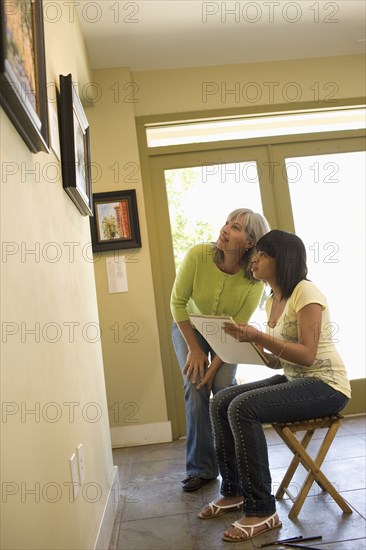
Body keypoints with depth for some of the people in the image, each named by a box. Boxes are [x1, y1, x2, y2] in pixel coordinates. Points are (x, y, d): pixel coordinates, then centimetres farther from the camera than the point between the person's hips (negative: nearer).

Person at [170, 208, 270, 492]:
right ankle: (201, 468, 1)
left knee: (224, 386, -17)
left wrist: (215, 366, -23)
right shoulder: (198, 255, -29)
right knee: (196, 389, -14)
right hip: (189, 327, 0)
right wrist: (194, 350, -17)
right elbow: (178, 302, -18)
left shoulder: (254, 279, -27)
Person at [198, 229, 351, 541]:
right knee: (220, 403, -4)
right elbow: (277, 361, 12)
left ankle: (261, 510, -15)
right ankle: (234, 491, 9)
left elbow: (307, 354, -22)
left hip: (325, 385, -9)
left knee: (242, 408, -27)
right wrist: (248, 347, -6)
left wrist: (258, 337, -27)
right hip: (293, 379, 9)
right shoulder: (272, 301, 11)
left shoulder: (305, 293, -14)